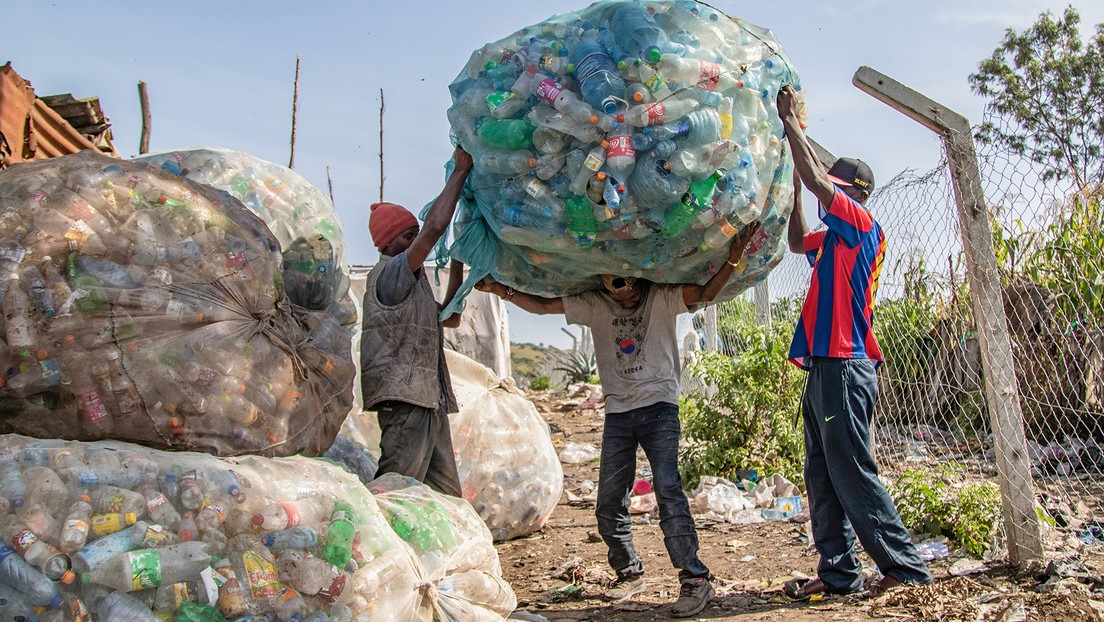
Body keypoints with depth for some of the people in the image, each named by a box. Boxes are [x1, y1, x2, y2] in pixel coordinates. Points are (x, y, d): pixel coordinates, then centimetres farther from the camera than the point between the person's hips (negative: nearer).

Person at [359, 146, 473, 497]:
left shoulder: (413, 285, 25)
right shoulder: (388, 274, -5)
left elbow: (450, 317, 30)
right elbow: (436, 226, -15)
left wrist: (457, 265, 24)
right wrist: (461, 170, -7)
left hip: (429, 400, 10)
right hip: (404, 396, -10)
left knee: (446, 495, 7)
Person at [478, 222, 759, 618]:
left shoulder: (661, 298, -2)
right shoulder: (594, 305, 6)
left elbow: (705, 293, -16)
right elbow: (542, 305, 7)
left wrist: (732, 261, -30)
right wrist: (502, 290, -3)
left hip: (659, 407, -4)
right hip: (618, 412, 4)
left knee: (667, 488, -18)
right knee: (609, 502, 6)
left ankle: (694, 578, -13)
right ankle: (629, 573, 24)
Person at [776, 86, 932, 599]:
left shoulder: (863, 225, -6)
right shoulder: (836, 240, 19)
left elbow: (817, 180, -14)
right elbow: (798, 243, 35)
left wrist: (790, 122, -5)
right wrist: (794, 193, 23)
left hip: (845, 368, -10)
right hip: (825, 367, 10)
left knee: (852, 475, -7)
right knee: (822, 479, 9)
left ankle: (905, 565, 2)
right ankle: (838, 573, 14)